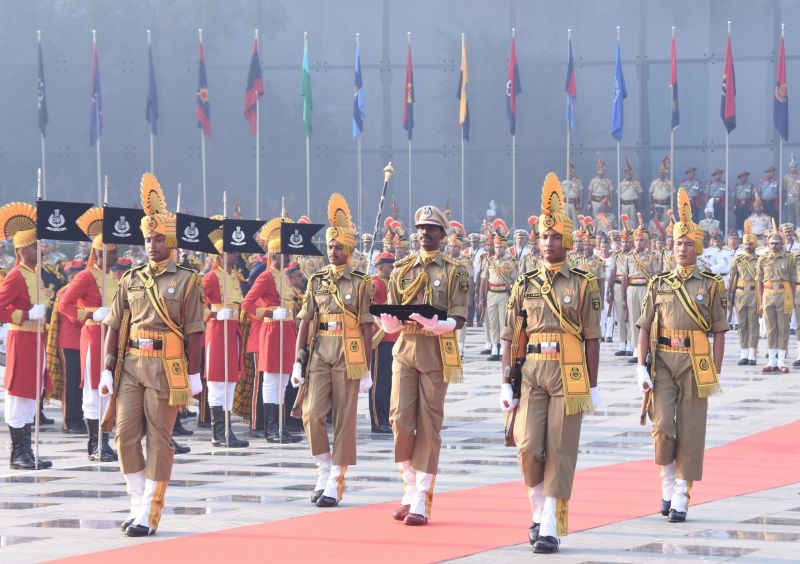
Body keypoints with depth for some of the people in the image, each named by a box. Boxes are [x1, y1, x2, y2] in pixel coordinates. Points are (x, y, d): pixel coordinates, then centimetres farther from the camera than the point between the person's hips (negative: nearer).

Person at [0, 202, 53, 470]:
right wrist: (26, 317, -22)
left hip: (37, 340, 9)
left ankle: (25, 453, 15)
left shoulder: (35, 274, 13)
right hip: (22, 340, -9)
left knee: (30, 397, 11)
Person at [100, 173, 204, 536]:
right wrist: (107, 370, 3)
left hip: (166, 367, -4)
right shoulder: (131, 280, 10)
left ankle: (149, 514, 5)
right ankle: (139, 504, 15)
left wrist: (194, 374, -6)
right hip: (130, 366, 4)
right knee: (126, 434, 0)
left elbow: (194, 331, -2)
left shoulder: (187, 281, 0)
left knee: (159, 438, 1)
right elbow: (114, 326, 9)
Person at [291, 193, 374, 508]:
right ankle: (324, 471, 11)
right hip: (319, 355, 3)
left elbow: (367, 328, -1)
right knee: (312, 414, -8)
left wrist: (366, 370, -4)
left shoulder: (361, 284, 0)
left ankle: (335, 484, 5)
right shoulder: (316, 282, 9)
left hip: (348, 358, -3)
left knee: (344, 420, 0)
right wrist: (297, 362, 2)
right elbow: (305, 323, 9)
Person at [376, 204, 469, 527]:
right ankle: (410, 490, 12)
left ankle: (421, 500, 2)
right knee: (401, 419, -6)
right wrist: (389, 321, -13)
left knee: (429, 424, -2)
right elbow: (390, 323, 12)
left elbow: (458, 320, -6)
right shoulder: (401, 270, 12)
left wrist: (434, 325, -26)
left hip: (437, 354, -3)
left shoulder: (455, 273, 3)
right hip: (405, 350, 3)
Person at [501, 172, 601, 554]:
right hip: (532, 373, 2)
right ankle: (539, 510, 18)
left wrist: (592, 386, -1)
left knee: (560, 450, -2)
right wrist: (506, 383, 3)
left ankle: (551, 527, 2)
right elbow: (512, 339, 8)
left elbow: (592, 338, 2)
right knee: (528, 446, -6)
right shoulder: (524, 285, 8)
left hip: (569, 375, -2)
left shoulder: (584, 285, 2)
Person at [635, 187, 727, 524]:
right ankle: (667, 482, 14)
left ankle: (681, 497, 7)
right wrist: (641, 368, -2)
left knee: (690, 430, 1)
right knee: (663, 426, -10)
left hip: (696, 364, -1)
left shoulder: (711, 286, 3)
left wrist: (716, 374, -2)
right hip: (663, 361, 1)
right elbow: (645, 328, 7)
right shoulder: (658, 284, 8)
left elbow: (719, 332, 3)